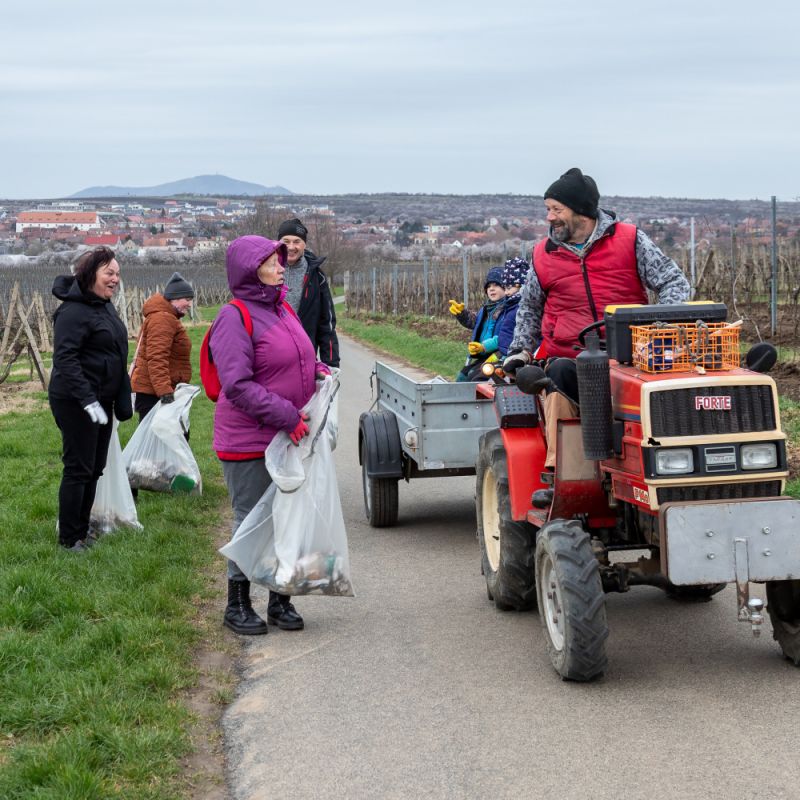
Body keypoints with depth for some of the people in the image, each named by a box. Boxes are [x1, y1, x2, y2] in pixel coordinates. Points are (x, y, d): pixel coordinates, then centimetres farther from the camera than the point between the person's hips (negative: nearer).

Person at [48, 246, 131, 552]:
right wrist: (87, 399, -30)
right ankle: (69, 539, 5)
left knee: (94, 469, 14)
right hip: (76, 403, -9)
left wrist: (121, 401, 17)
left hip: (101, 400, 9)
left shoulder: (105, 306, 12)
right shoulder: (74, 311, -18)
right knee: (79, 469, -4)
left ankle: (82, 531, 25)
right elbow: (65, 359, -25)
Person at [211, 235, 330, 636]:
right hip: (250, 444, -8)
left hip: (291, 438, 8)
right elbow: (238, 385, -20)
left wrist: (318, 372, 5)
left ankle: (281, 600, 24)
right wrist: (286, 416, -23)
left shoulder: (283, 310, 12)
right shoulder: (235, 318, -14)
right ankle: (237, 605, 15)